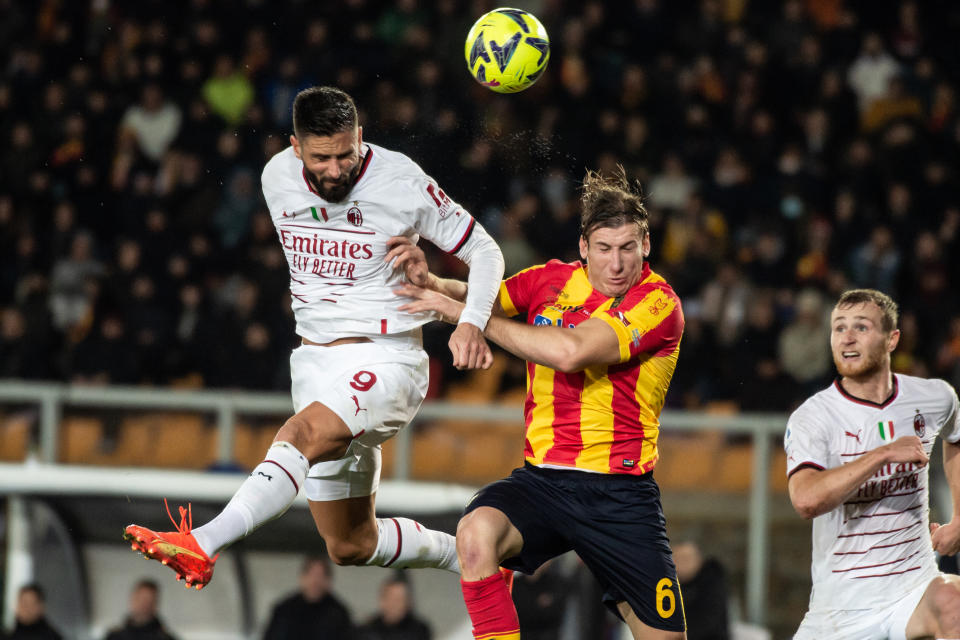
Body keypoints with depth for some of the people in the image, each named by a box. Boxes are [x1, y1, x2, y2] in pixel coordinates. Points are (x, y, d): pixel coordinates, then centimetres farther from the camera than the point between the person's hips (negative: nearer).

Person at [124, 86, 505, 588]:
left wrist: (471, 324, -19)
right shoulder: (277, 178, 3)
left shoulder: (402, 183, -11)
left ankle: (201, 546, -50)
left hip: (386, 363, -6)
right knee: (351, 546, 9)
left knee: (301, 436, -35)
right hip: (315, 365, 6)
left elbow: (484, 251, -4)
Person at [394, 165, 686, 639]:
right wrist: (432, 281, -10)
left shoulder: (658, 303, -10)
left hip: (620, 493, -2)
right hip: (542, 480, 2)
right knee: (477, 532, -31)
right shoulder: (552, 280, 6)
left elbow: (570, 352, -22)